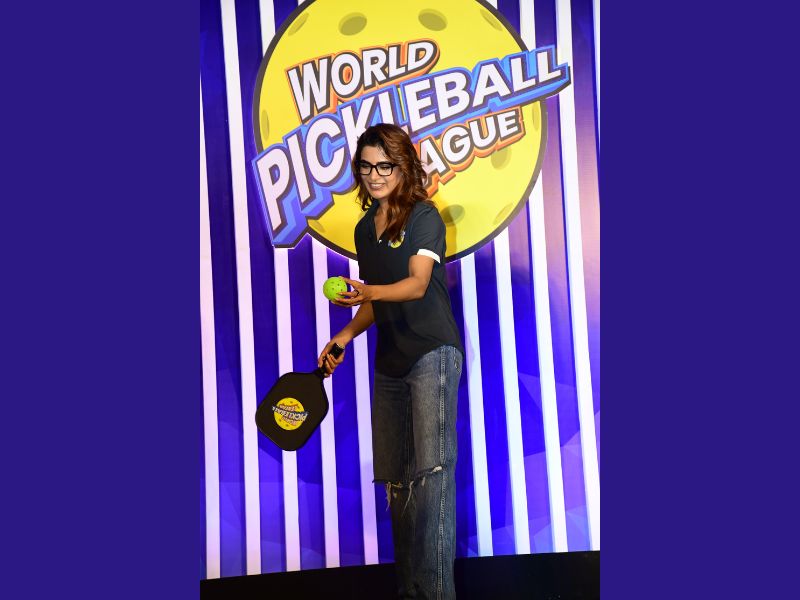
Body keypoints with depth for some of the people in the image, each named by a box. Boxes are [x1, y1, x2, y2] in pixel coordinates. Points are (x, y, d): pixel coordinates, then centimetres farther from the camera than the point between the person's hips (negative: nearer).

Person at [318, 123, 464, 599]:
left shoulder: (424, 216, -4)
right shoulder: (365, 229, 16)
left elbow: (417, 283, -17)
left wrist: (369, 292, -34)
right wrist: (345, 336, 8)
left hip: (432, 352, -7)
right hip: (390, 362, 7)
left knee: (432, 468, -16)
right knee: (394, 478, 7)